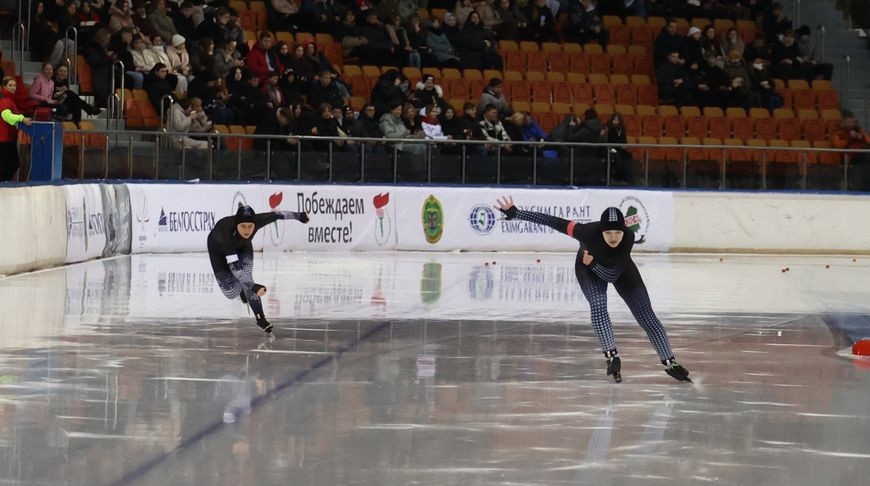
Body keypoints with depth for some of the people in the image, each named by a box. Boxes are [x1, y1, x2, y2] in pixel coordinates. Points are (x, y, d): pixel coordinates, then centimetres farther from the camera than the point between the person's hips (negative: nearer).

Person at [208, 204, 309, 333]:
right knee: (231, 292, -7)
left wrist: (299, 216, 0)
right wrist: (253, 286, -55)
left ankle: (260, 318, -4)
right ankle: (241, 289, 31)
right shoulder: (228, 231, -46)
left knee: (246, 277, -18)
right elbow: (233, 266, -48)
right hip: (218, 248, -3)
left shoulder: (256, 221, -36)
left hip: (242, 246, 3)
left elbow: (277, 215, -16)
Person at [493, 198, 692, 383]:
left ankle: (670, 363, 4)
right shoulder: (589, 232, -40)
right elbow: (552, 221, -38)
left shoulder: (628, 237, -37)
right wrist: (515, 213, -39)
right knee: (598, 304, -28)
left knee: (646, 314, -3)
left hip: (620, 269, 1)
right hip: (588, 268, -1)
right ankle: (612, 357, -22)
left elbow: (612, 275, -31)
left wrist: (593, 263, -43)